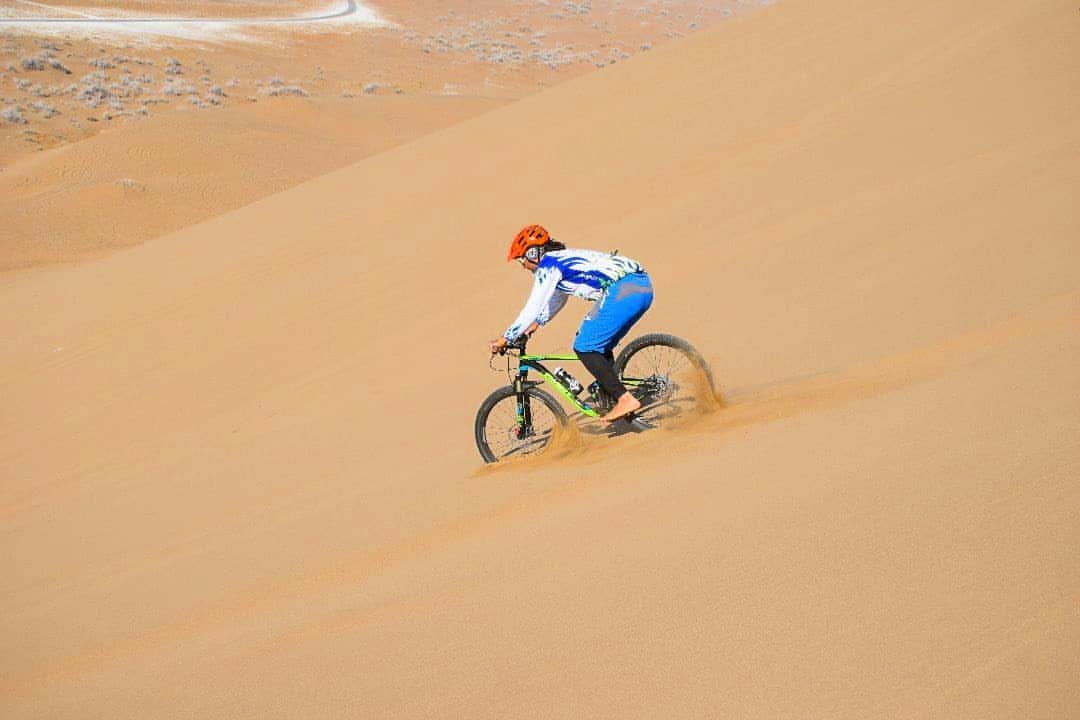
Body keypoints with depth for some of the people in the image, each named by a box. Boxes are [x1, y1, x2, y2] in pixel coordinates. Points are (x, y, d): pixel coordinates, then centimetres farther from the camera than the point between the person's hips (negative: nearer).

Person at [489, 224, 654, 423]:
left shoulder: (548, 265, 0)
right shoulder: (563, 259, 27)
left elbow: (533, 308, -2)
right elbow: (557, 298, 44)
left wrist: (505, 339, 4)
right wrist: (537, 323, 47)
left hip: (623, 291, -10)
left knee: (585, 349, -4)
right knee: (600, 348, 19)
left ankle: (625, 399, -11)